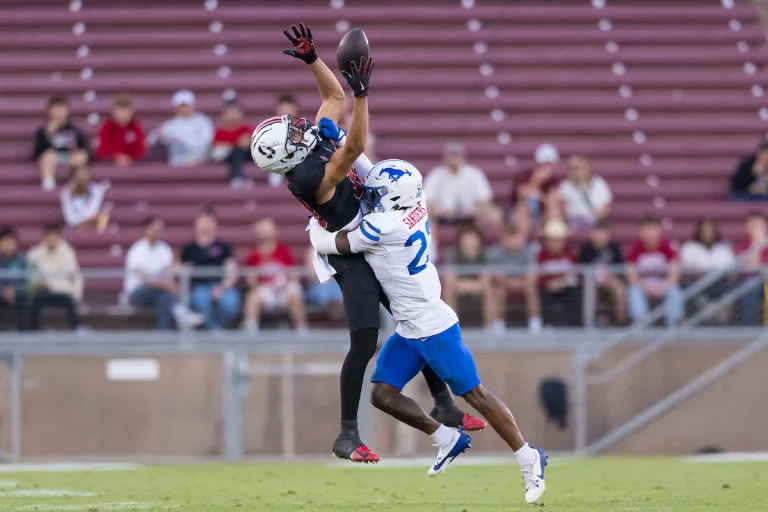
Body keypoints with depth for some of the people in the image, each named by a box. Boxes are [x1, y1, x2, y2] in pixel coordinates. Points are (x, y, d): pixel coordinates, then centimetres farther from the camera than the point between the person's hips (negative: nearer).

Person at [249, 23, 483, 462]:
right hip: (355, 258, -9)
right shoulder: (310, 177, -29)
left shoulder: (320, 133, -3)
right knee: (365, 340, -18)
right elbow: (354, 149, -40)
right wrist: (362, 94, -46)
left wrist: (312, 58, -2)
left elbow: (335, 96, 12)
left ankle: (443, 405, 30)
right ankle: (348, 436, -15)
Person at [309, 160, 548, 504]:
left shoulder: (384, 227, -23)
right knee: (383, 395, 3)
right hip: (409, 331, 9)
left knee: (475, 394, -2)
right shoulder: (414, 207, 1)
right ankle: (447, 440, 16)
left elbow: (330, 245, -10)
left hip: (433, 328, -9)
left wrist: (315, 229, 9)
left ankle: (529, 459, 8)